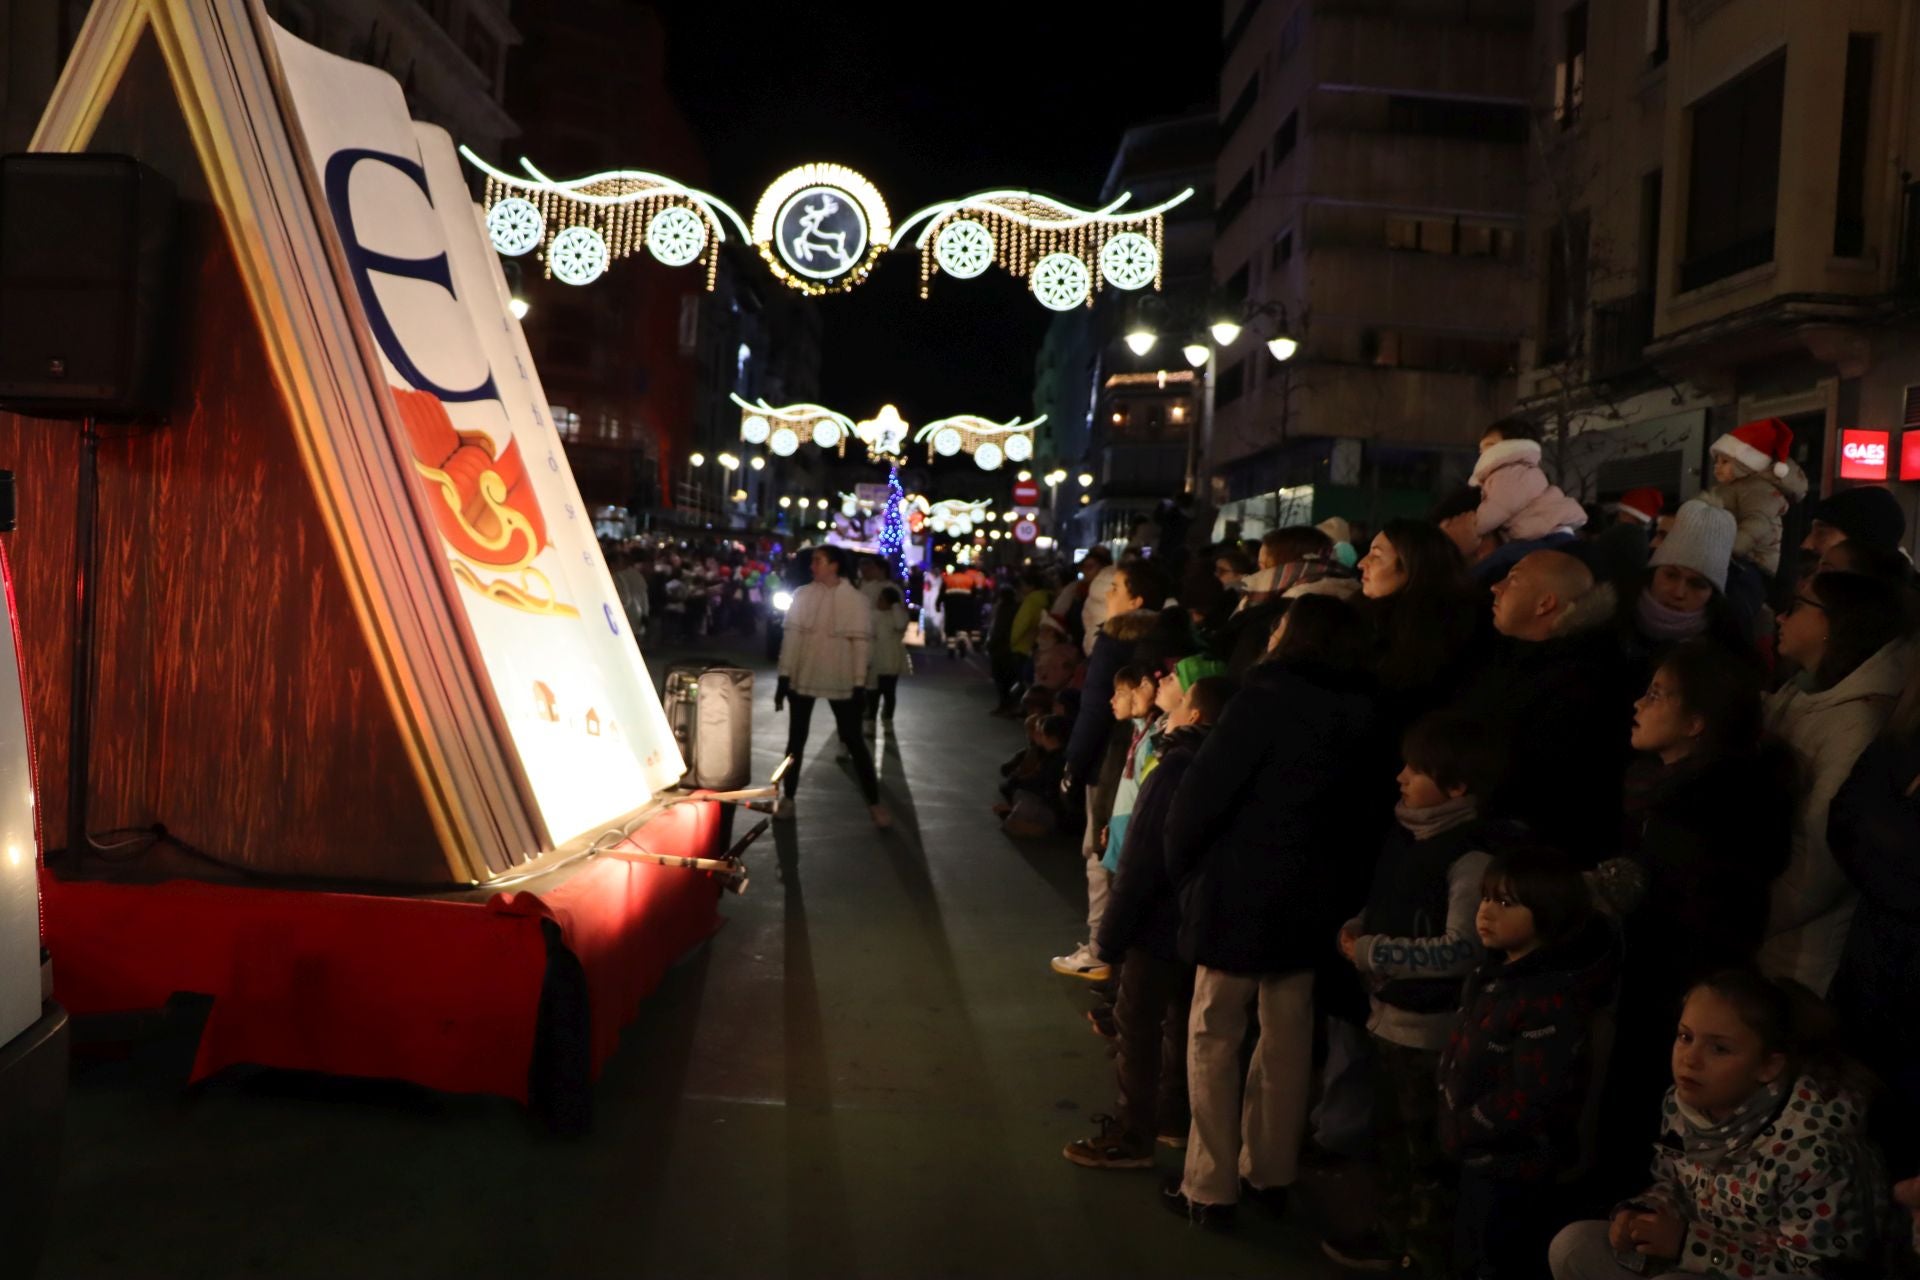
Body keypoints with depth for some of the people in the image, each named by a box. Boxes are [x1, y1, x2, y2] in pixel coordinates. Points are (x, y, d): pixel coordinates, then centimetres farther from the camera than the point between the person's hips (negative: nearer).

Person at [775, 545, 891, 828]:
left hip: (840, 682, -2)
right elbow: (791, 636, -1)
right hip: (802, 678, 2)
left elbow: (860, 644, -5)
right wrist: (783, 677, -3)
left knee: (854, 741, 3)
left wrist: (858, 685, -8)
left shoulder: (855, 600, -6)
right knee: (796, 739, 12)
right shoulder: (802, 595, -1)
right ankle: (788, 797, 25)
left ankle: (874, 802, 12)